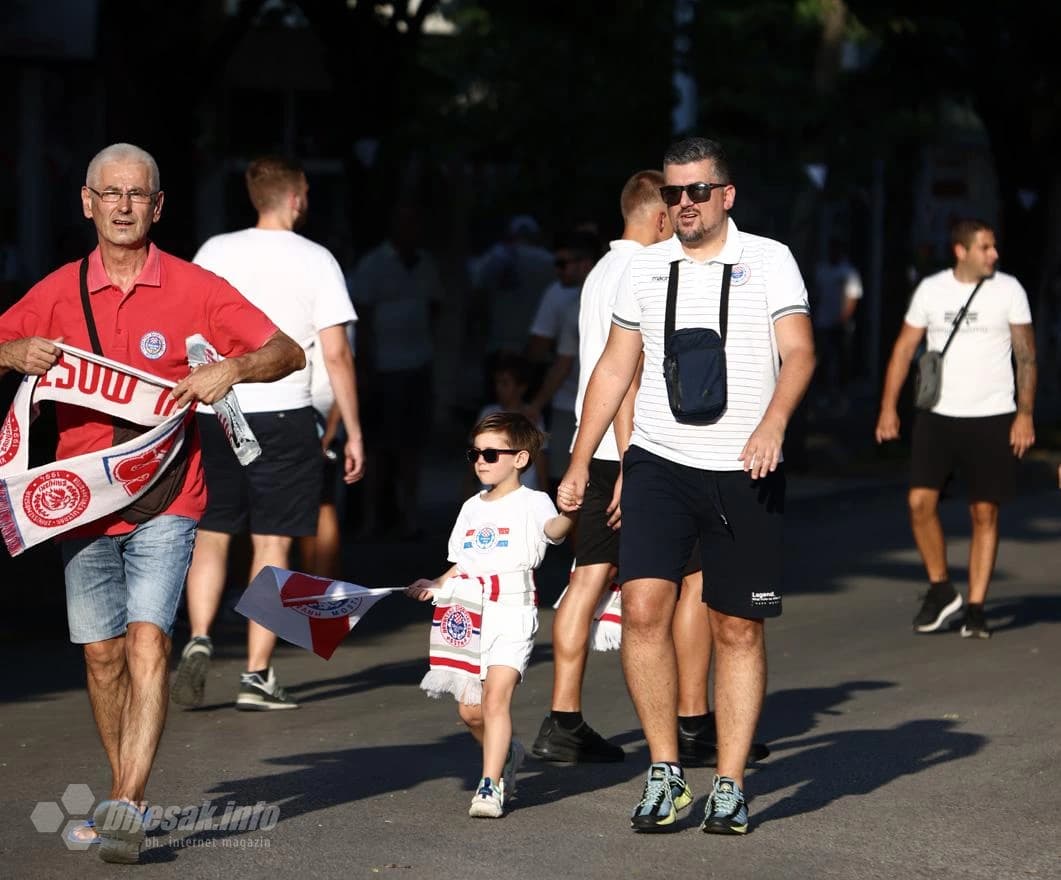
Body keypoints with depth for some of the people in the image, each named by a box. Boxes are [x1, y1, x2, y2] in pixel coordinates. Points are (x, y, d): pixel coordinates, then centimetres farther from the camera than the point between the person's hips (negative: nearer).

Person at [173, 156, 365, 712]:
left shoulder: (215, 252, 4)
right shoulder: (315, 260, -1)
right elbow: (336, 355, -4)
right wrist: (353, 432, 3)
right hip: (284, 415, -2)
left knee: (210, 537, 13)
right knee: (272, 545, 3)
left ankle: (198, 640, -8)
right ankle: (256, 676, 2)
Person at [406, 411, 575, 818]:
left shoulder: (532, 503, -1)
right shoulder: (472, 508, 19)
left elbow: (552, 528, -23)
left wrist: (569, 513, -45)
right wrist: (436, 585, 6)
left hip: (512, 617, -6)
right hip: (469, 616, 6)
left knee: (496, 696, -19)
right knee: (470, 709, 6)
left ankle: (491, 784, -17)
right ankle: (507, 754, 33)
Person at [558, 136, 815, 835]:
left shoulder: (768, 260, 3)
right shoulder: (645, 269, 12)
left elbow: (799, 352, -7)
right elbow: (615, 367, 18)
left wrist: (772, 424, -25)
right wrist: (580, 462, 14)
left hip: (743, 472, -2)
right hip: (658, 463, 2)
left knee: (738, 628, 2)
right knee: (644, 606, -15)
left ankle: (730, 787, 10)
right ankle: (665, 772, -5)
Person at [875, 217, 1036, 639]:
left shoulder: (1008, 290, 1)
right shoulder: (931, 289, 5)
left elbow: (1026, 354, 2)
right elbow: (904, 347, 9)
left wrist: (1025, 413, -6)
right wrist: (889, 406, 2)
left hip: (992, 417, -1)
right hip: (937, 415, 1)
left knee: (985, 513, 0)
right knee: (920, 501, -10)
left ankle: (975, 608, 8)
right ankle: (940, 589, 9)